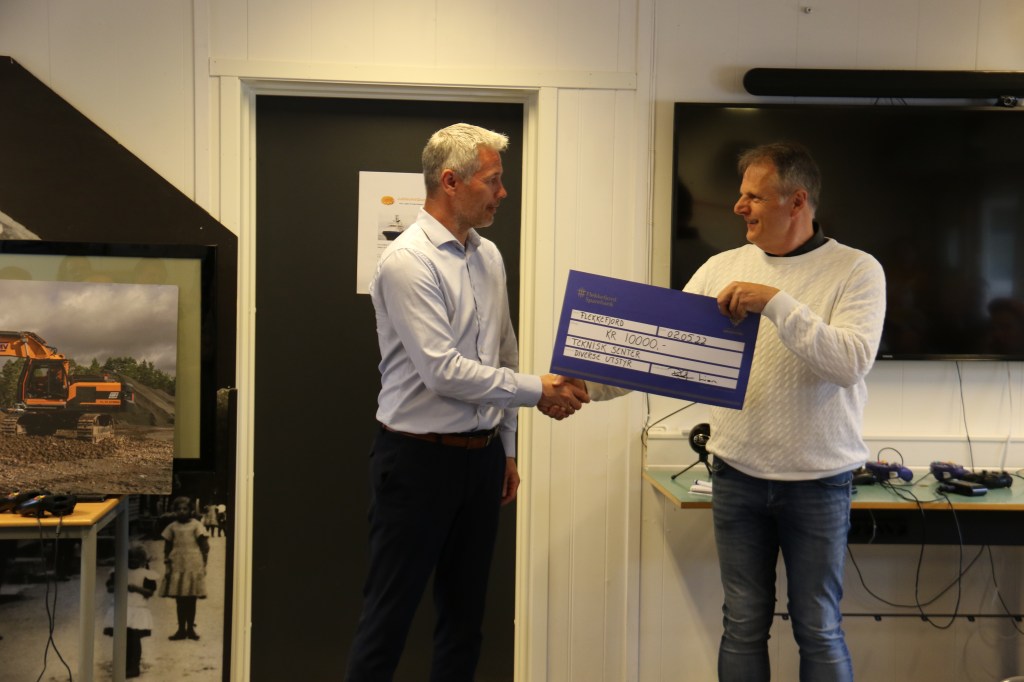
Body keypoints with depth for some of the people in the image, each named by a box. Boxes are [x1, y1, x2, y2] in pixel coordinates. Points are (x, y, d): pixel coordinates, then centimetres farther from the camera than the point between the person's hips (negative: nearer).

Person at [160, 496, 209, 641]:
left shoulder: (196, 525, 0)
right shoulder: (172, 527, 7)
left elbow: (205, 547, 1)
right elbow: (167, 548, 12)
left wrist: (203, 565, -4)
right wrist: (167, 565, 3)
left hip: (193, 566, -2)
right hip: (177, 566, 2)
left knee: (191, 599, 3)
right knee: (179, 600, 4)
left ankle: (190, 628, 12)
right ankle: (181, 629, 12)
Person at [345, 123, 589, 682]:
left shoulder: (489, 257, 8)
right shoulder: (407, 262, -16)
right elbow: (444, 372, -22)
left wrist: (506, 448, 16)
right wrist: (537, 391, -15)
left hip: (481, 456, 8)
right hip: (418, 458, -7)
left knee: (465, 612, 16)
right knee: (389, 615, 3)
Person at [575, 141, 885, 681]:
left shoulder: (857, 271, -6)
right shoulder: (723, 269, 4)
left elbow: (850, 362, -21)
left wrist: (775, 303, -27)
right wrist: (586, 384, -12)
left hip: (818, 482, -3)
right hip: (737, 476, 3)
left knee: (819, 630, 8)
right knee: (743, 625, 13)